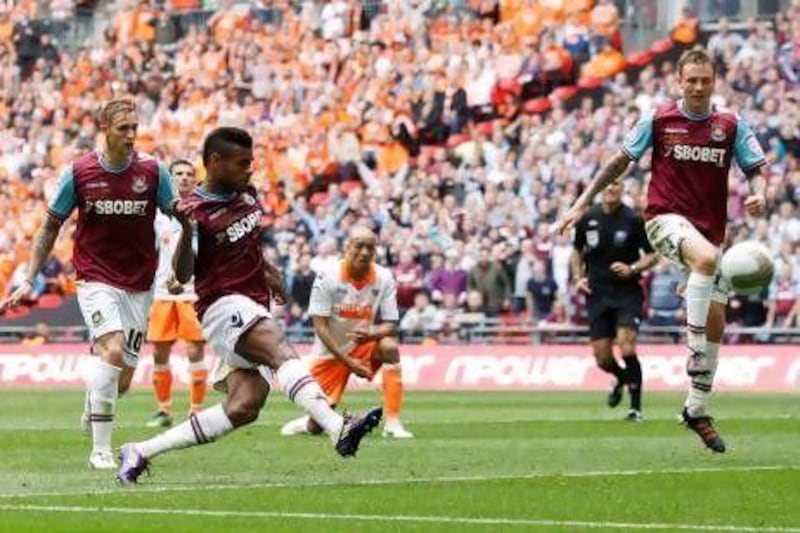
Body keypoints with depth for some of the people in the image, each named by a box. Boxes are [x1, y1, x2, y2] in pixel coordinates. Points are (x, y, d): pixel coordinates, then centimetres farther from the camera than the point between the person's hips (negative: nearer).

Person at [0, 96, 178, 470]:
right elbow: (50, 227, 5)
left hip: (138, 285, 2)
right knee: (113, 351, -25)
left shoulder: (153, 171, -4)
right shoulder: (78, 173, -5)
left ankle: (92, 411, 40)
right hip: (95, 280, -2)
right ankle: (101, 449, -18)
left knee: (121, 380, 3)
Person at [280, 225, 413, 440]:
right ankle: (306, 424, 38)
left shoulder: (384, 278, -9)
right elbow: (320, 326, -15)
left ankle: (393, 423, -28)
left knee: (389, 346, -32)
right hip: (330, 352, -2)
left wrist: (370, 335, -32)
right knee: (316, 426, -4)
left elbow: (390, 325, -9)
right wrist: (347, 361, -21)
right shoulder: (327, 277, -16)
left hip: (363, 347, 2)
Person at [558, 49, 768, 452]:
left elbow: (757, 169, 3)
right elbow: (620, 162, 7)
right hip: (665, 218, -4)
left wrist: (758, 194, -21)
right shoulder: (658, 120, 0)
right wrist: (582, 204, 5)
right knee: (706, 258, -38)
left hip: (710, 230, 4)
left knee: (716, 323, 1)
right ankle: (695, 353, -32)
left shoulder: (731, 125, 4)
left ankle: (696, 410, 14)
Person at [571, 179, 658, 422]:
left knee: (626, 346, -20)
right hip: (598, 294, 3)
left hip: (628, 292, -3)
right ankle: (622, 378, 37)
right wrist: (578, 278, 3)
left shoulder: (634, 220, -6)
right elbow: (577, 251, 18)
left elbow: (653, 255, 0)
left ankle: (636, 407, -10)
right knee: (602, 358, 1)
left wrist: (632, 269, -17)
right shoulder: (588, 219, 3)